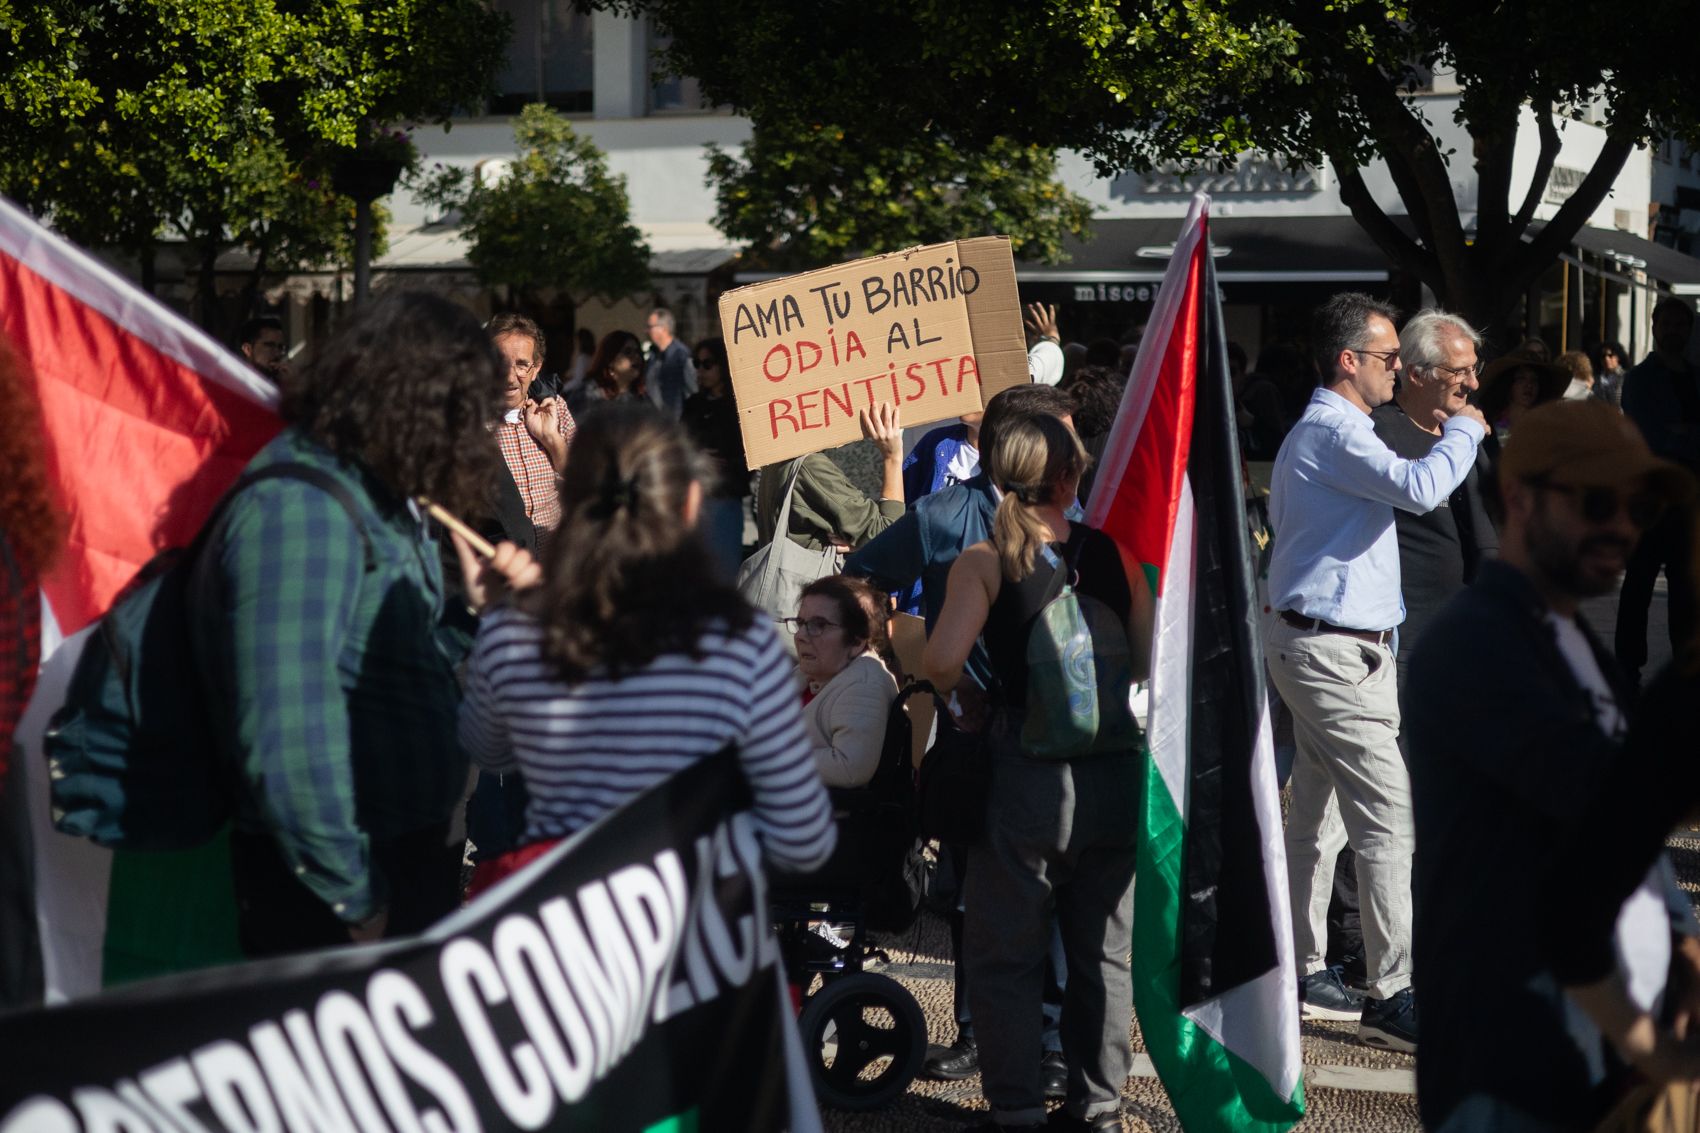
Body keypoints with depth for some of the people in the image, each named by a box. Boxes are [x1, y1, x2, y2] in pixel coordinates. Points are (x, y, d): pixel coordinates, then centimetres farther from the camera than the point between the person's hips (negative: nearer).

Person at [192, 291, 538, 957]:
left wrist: (481, 613, 2)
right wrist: (358, 902, -22)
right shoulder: (300, 511, -23)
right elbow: (289, 738, -29)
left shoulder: (376, 492, 8)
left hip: (414, 849, 10)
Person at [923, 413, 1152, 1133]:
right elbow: (1148, 661, 2)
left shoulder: (985, 560, -7)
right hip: (1111, 770, 3)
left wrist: (955, 693, 4)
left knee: (1007, 953, 8)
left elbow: (942, 661, -18)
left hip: (1024, 771, -3)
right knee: (1103, 951, 15)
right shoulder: (1114, 553, 1)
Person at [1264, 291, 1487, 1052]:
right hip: (1336, 652, -11)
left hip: (1308, 641, 11)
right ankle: (1391, 996, -11)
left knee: (1316, 816, 14)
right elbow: (1417, 488, -32)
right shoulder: (1334, 433, -17)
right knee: (1387, 817, -11)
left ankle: (1302, 974, 20)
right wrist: (1463, 431, -15)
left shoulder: (1315, 433, 19)